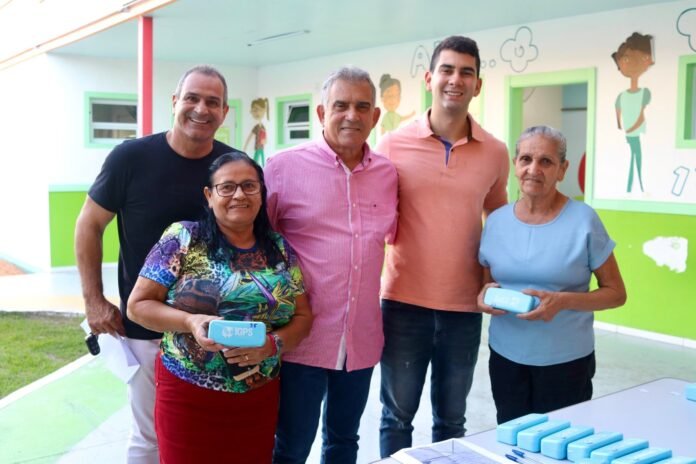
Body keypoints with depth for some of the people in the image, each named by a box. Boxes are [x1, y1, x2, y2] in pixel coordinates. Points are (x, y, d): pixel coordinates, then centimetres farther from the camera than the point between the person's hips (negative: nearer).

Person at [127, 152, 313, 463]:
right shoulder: (183, 239, -5)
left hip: (259, 397, 3)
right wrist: (190, 321, -21)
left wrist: (274, 343, -13)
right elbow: (138, 305, -4)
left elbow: (303, 316, 7)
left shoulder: (280, 249, 4)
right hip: (187, 396, -3)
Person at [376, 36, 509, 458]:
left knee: (452, 420, 16)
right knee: (397, 416, 11)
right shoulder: (394, 144, -5)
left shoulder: (495, 152, 0)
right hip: (404, 303, -2)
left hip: (465, 306, 2)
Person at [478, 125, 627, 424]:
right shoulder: (496, 221, 3)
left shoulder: (583, 220, -8)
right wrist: (485, 295, -9)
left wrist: (562, 301, -20)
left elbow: (616, 293, -4)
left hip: (566, 361, -3)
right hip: (505, 357, 3)